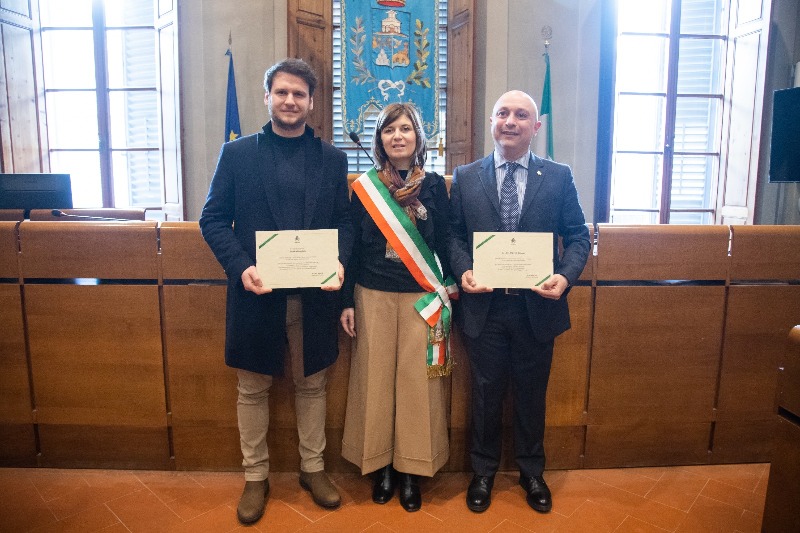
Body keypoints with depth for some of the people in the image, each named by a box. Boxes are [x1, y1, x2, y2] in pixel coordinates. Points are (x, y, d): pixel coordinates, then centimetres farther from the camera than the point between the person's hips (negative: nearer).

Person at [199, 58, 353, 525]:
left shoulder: (332, 159, 7)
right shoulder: (236, 154, 3)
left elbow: (345, 220, 7)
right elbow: (213, 219, 1)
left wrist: (339, 262, -12)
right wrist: (242, 267, -14)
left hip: (314, 294, 1)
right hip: (257, 292, -1)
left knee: (312, 385, 14)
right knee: (253, 390, 12)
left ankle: (313, 468, 34)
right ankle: (256, 477, 31)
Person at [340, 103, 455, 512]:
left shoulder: (434, 186, 3)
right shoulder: (364, 187, 3)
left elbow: (444, 243, 4)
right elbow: (352, 247, 4)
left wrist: (450, 290, -3)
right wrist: (347, 302, 2)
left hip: (421, 296, 0)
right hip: (373, 296, 1)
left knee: (416, 379, 4)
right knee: (375, 378, 6)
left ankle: (411, 468, 19)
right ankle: (380, 464, 23)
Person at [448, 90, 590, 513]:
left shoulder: (559, 177, 1)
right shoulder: (465, 177, 3)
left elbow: (578, 236, 2)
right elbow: (454, 234, 4)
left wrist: (566, 276, -15)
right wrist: (463, 270, -14)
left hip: (537, 305, 0)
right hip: (484, 305, 0)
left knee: (531, 394, 16)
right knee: (486, 394, 14)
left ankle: (531, 471, 38)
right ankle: (483, 471, 35)